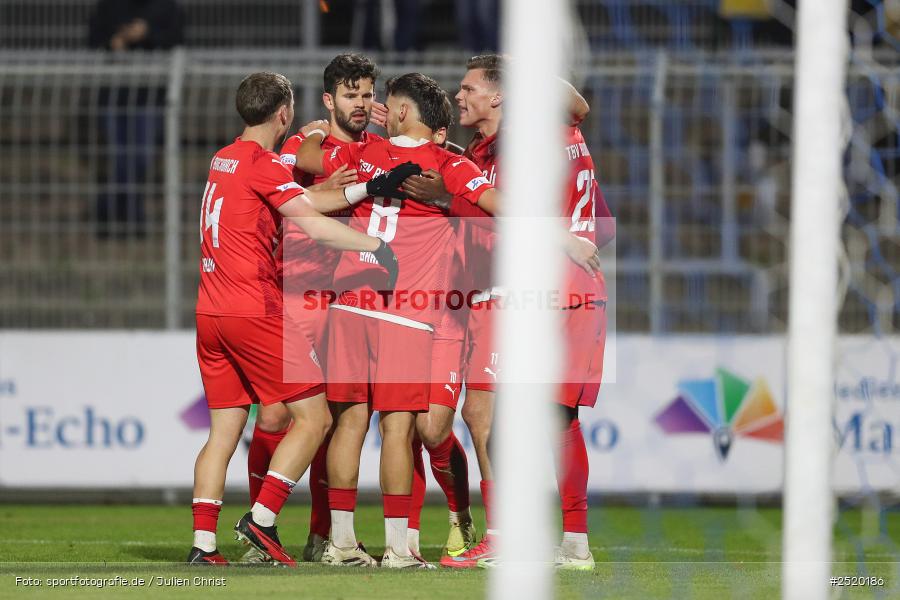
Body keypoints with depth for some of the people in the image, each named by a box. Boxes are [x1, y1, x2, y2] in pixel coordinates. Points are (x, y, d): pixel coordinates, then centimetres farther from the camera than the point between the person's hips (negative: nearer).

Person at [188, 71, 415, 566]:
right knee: (313, 418, -2)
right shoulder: (263, 165, -9)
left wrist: (369, 188, 11)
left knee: (224, 429, 9)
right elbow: (313, 224, -18)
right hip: (255, 310, -8)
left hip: (211, 312, 8)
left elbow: (303, 202, 14)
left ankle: (202, 544, 2)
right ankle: (261, 520, -11)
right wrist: (378, 247, -12)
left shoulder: (224, 160, 16)